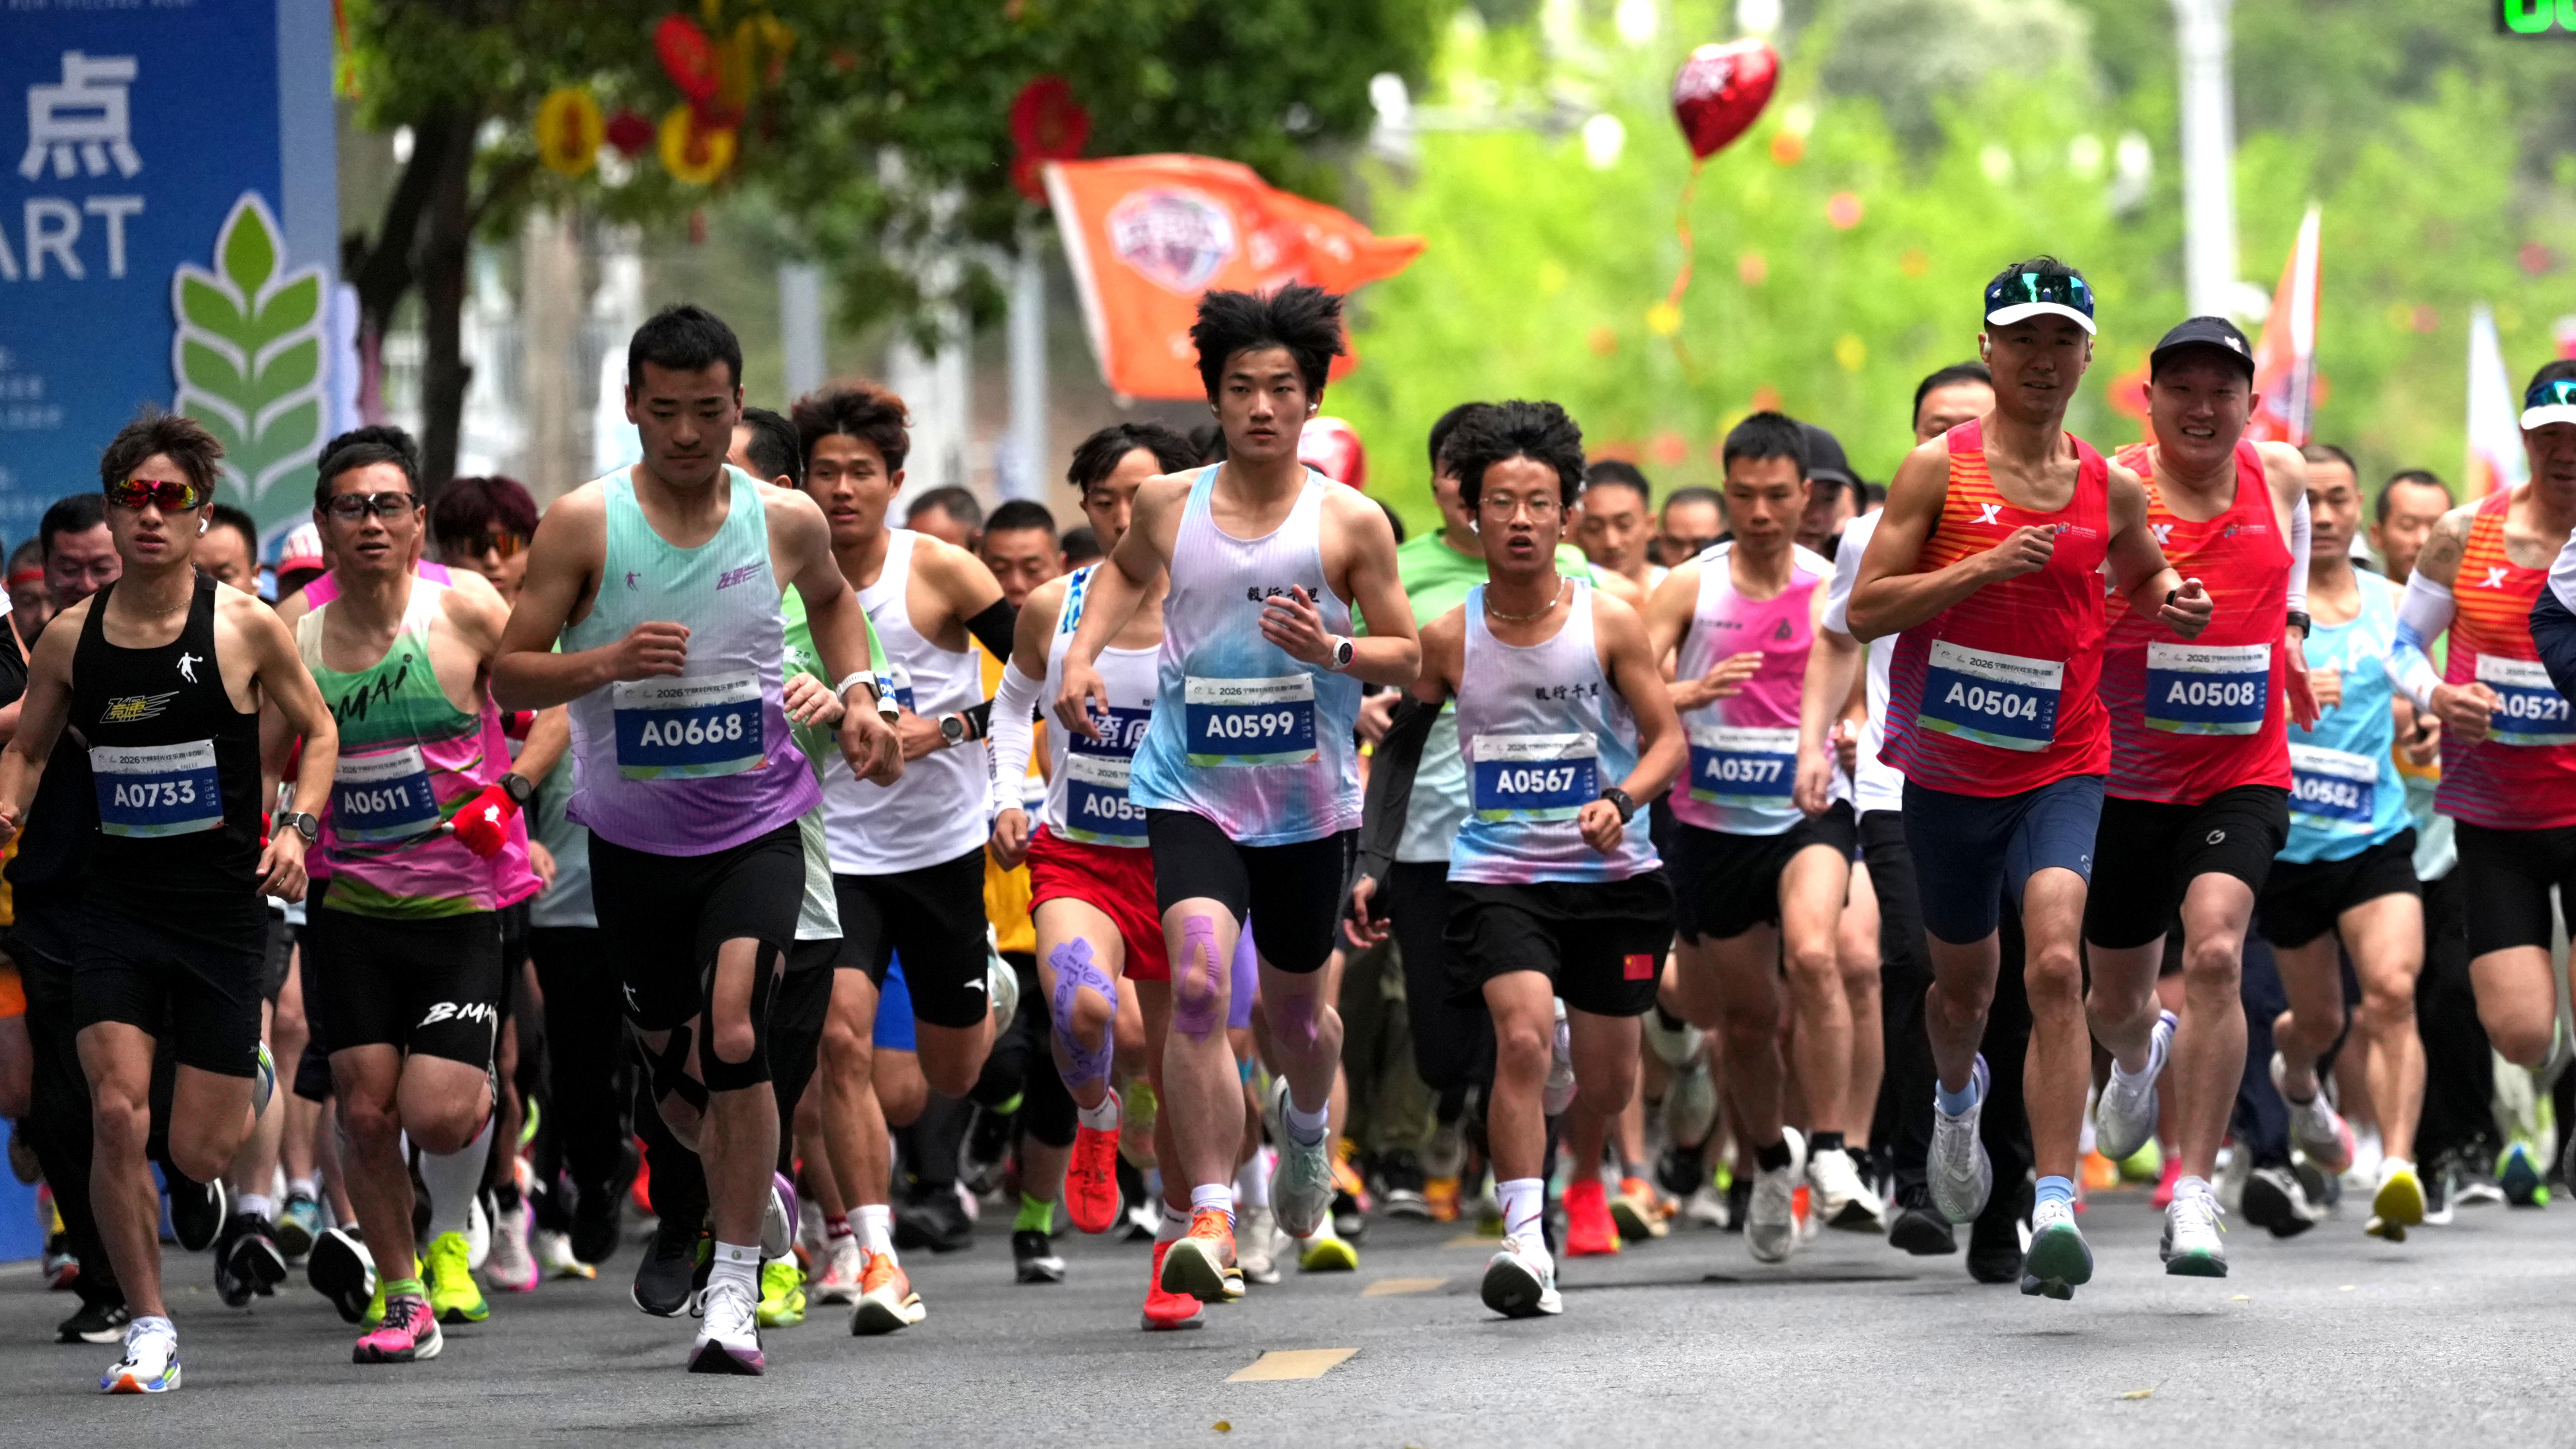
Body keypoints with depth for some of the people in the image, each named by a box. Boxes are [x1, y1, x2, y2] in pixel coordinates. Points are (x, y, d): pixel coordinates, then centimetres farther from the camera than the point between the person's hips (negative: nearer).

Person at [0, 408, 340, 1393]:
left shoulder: (245, 628, -6)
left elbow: (318, 732, 7)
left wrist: (296, 830, -9)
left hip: (223, 907, -1)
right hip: (118, 905, 1)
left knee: (198, 1155, 1)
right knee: (118, 1114, -15)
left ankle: (247, 1078, 39)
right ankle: (148, 1330, 0)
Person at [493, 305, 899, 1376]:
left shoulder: (786, 522, -2)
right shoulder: (583, 524, -8)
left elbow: (832, 599, 22)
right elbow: (508, 675, -7)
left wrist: (856, 699, 7)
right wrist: (605, 662, -24)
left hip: (756, 828, -1)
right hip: (633, 838, 1)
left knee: (734, 1039, -22)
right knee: (677, 1078, 14)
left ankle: (734, 1286, -12)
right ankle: (754, 1189, 47)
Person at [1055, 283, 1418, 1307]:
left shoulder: (1350, 523, -4)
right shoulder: (1169, 504, 2)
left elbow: (1408, 657, 1)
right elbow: (1127, 570, 25)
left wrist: (1332, 652, -18)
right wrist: (1082, 656, 10)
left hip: (1309, 801, 0)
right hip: (1190, 790, 0)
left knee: (1294, 1009, 16)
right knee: (1198, 983, -22)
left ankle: (1306, 1118, 52)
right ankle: (1211, 1219, -21)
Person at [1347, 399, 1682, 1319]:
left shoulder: (1608, 624, -5)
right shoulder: (1449, 638, -2)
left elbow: (1669, 737, -2)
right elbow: (1401, 748, 10)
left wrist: (1622, 801, -22)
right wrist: (1372, 866, 6)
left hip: (1611, 874, 1)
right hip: (1498, 875, -1)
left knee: (1606, 1087, 10)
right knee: (1522, 1037, -25)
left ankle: (1584, 1189, 47)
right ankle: (1526, 1243, -26)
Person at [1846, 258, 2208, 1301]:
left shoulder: (2111, 489, 5)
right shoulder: (1939, 469, -4)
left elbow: (2141, 570, 26)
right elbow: (1864, 610, -9)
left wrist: (2172, 598, 2)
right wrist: (1984, 567, -21)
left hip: (2061, 771, 0)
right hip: (1945, 773, 0)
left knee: (2055, 963, -23)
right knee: (1964, 983, 18)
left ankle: (2055, 1211, -28)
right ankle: (1958, 1098, 55)